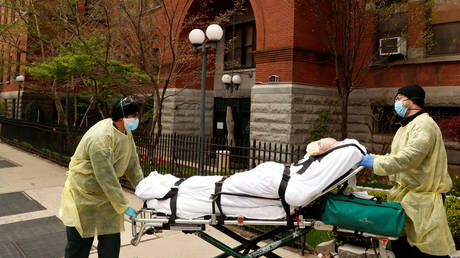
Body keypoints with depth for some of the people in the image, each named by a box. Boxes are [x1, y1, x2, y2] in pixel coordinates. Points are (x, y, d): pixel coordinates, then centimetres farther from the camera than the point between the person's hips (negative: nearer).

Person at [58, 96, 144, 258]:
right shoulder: (101, 138, -31)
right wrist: (123, 206, -23)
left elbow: (132, 164, 7)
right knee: (78, 244, 10)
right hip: (82, 195, -7)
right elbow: (107, 179, -29)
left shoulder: (126, 132, -3)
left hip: (106, 196, 7)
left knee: (111, 244, 7)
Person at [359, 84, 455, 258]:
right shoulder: (405, 127, 18)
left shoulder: (424, 125, -16)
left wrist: (375, 163, -26)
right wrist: (369, 157, 7)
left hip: (423, 197, -10)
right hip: (404, 194, 10)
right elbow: (394, 157, 19)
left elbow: (408, 158, -28)